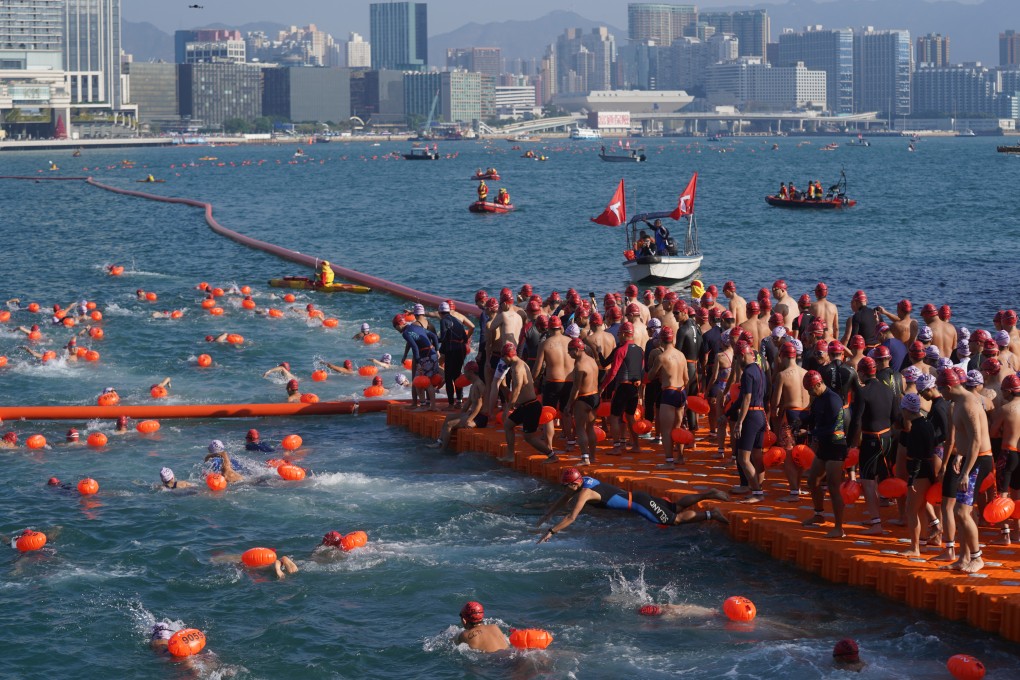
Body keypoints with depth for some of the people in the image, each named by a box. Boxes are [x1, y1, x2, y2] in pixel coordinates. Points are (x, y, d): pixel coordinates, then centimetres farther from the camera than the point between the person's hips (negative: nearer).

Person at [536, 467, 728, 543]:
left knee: (675, 519, -8)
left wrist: (551, 532, -24)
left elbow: (571, 517, -26)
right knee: (676, 507, 16)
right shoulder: (584, 481, 7)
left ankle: (710, 514, -7)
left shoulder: (585, 493, -20)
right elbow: (564, 499, 25)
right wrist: (548, 514, 28)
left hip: (639, 503, -8)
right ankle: (708, 494, 18)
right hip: (637, 497, 8)